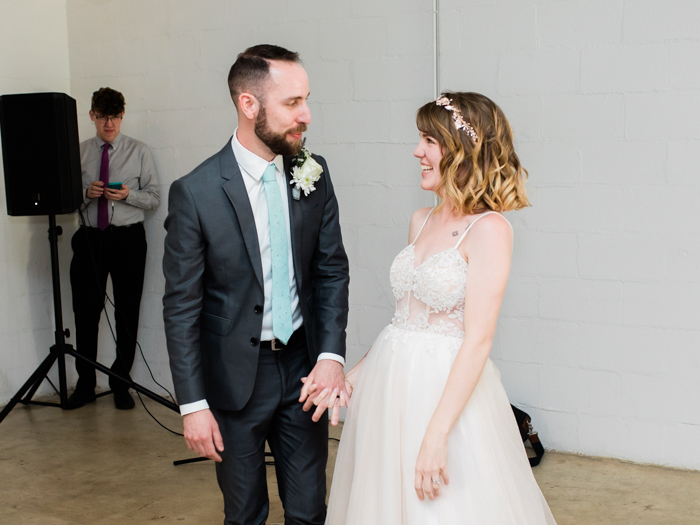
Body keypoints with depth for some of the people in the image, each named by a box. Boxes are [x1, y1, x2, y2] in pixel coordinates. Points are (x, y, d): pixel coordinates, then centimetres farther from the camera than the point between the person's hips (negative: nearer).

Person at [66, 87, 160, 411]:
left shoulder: (139, 152, 4)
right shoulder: (78, 153, 9)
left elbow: (154, 199, 2)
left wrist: (128, 195, -17)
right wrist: (86, 192, -12)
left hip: (127, 238, -1)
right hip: (89, 238, 1)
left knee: (127, 313, 4)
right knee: (85, 312, 3)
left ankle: (121, 384, 15)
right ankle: (85, 384, 16)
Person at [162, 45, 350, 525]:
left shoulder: (313, 175, -3)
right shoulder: (195, 193, -16)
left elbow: (332, 269, 3)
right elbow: (181, 305, -11)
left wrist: (332, 354, -11)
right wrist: (193, 404, -11)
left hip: (304, 365, 3)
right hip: (235, 374, -3)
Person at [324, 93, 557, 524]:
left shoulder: (489, 229, -14)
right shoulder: (422, 221, 8)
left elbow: (478, 339, -19)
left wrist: (437, 435, -22)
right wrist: (356, 371, 8)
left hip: (448, 387, -7)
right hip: (390, 380, 7)